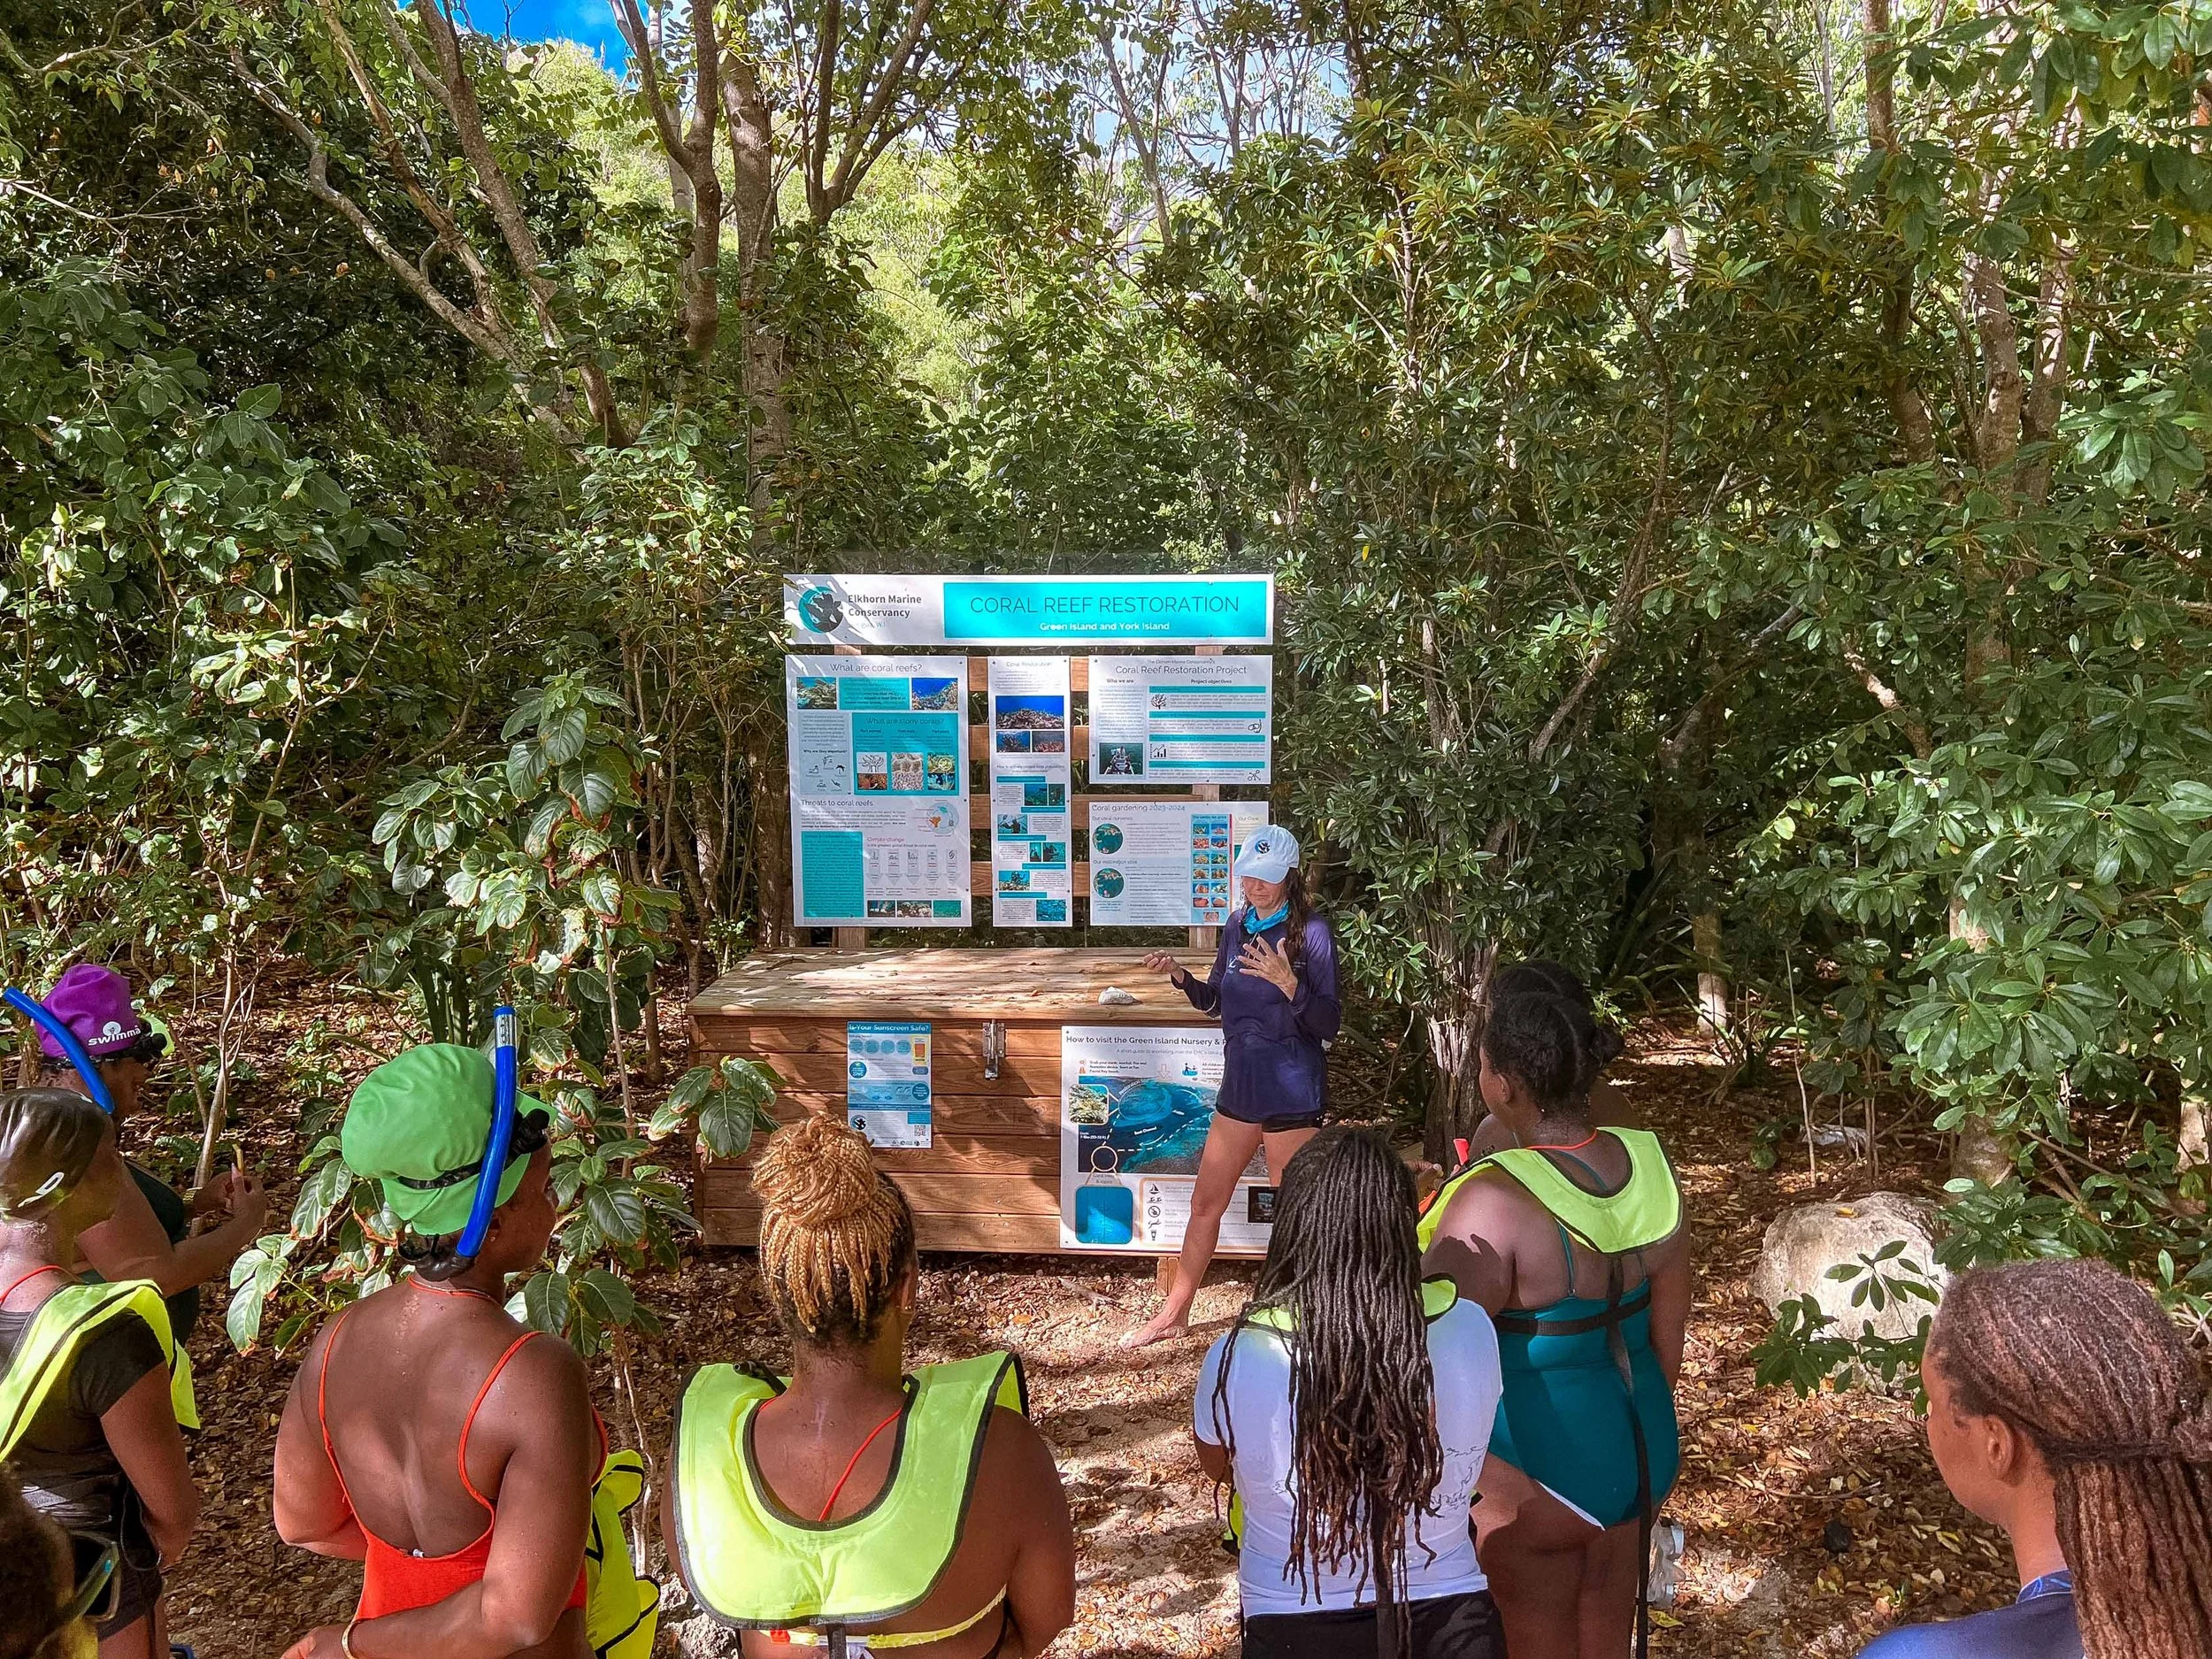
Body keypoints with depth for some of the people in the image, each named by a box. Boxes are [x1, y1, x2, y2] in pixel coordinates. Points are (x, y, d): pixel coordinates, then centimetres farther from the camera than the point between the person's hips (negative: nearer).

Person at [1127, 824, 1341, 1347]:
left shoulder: (1311, 931, -12)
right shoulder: (1237, 925, 6)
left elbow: (1330, 1024, -15)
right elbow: (1217, 1001, 17)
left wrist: (1287, 983, -30)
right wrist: (1180, 976, -1)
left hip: (1292, 1093, -6)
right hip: (1241, 1086, 7)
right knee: (1205, 1203, 16)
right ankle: (1174, 1313, 30)